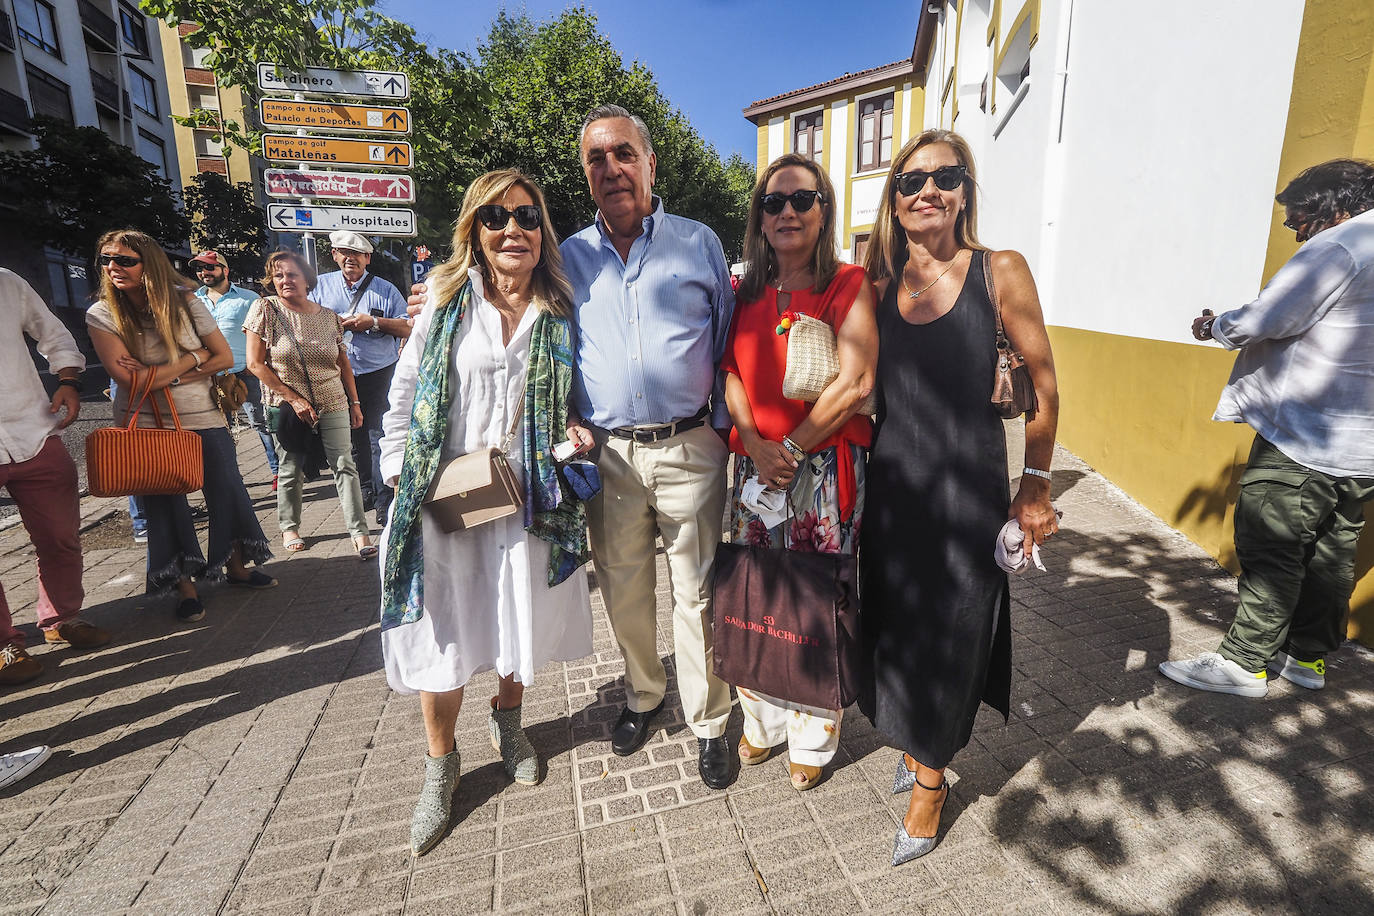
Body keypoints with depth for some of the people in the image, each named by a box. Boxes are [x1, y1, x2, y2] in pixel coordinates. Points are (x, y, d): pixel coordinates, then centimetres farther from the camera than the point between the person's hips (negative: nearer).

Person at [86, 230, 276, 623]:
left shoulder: (184, 301, -4)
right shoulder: (102, 315, -7)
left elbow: (225, 357, -6)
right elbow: (130, 380, -15)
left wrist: (158, 376, -12)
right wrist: (194, 358, -12)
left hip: (203, 417, 1)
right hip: (147, 426, -1)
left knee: (227, 488, 5)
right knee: (165, 505, 4)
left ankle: (236, 565, 25)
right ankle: (185, 585, 18)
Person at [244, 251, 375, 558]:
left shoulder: (329, 317, 5)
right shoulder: (265, 309, -3)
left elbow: (344, 364, 13)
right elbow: (255, 363, -6)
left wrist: (355, 402, 9)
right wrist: (294, 398, -12)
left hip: (332, 405, 2)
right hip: (287, 405, -2)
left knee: (345, 465, -4)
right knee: (290, 469, 7)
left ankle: (360, 532, -1)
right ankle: (289, 528, 28)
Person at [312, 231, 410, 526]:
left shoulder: (385, 290, 3)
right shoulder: (321, 285, 10)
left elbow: (408, 327, -2)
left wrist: (374, 322, -15)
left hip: (379, 373, -3)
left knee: (378, 435, -7)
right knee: (353, 436, 14)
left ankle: (385, 500, -2)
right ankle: (366, 491, 28)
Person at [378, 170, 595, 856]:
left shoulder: (560, 313, 3)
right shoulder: (446, 302, 0)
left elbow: (571, 398, 14)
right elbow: (404, 395, 3)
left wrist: (575, 432, -7)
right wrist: (400, 479, -3)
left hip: (527, 498, 1)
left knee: (523, 623, 15)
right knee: (442, 633, 8)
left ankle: (508, 717, 46)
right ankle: (440, 763, 32)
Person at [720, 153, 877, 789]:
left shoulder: (849, 285, -1)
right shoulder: (745, 294, 13)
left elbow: (854, 384, -11)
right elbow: (731, 374, 6)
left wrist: (791, 448, -11)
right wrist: (755, 444, -11)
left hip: (825, 468, -4)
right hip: (754, 467, 4)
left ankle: (812, 740, 28)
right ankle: (763, 722, 34)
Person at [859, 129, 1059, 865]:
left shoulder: (1000, 272, -5)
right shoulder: (879, 286, 4)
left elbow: (1043, 386, -1)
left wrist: (1035, 483, 1)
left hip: (967, 485, -3)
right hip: (892, 482, 3)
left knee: (949, 633, 9)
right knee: (894, 626, 15)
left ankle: (930, 781, 33)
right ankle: (914, 743, 43)